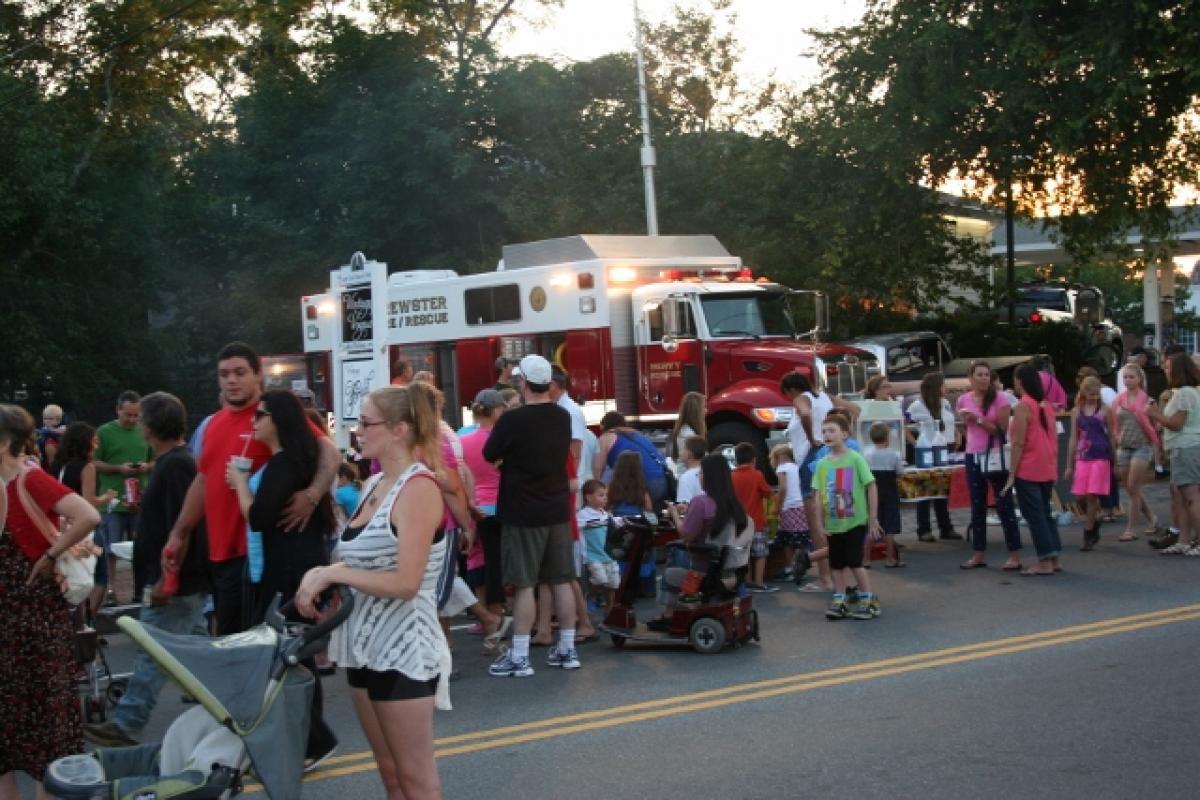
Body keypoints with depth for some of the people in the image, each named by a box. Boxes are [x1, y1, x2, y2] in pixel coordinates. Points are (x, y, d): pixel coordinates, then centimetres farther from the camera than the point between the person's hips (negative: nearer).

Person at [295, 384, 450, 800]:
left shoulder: (419, 487, -16)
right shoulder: (374, 485, 10)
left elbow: (405, 582, -22)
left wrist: (333, 573, -19)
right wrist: (323, 575, -4)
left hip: (403, 649, -9)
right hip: (366, 645, 9)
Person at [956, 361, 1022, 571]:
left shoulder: (1000, 398, -9)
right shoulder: (963, 400, 3)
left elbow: (1002, 430, -13)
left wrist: (979, 420, -19)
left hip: (995, 456, -4)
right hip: (973, 457, 4)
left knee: (1004, 506, -2)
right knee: (977, 507, 9)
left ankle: (1015, 555, 0)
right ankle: (979, 554, 17)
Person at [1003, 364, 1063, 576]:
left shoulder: (1023, 406, -12)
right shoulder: (1047, 405, 10)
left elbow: (1018, 443, -16)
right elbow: (1054, 439, 13)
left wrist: (1011, 474, -13)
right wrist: (1054, 467, 19)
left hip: (1028, 471, -7)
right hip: (1047, 470, 7)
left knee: (1034, 515, -2)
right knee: (1045, 513, 16)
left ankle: (1045, 562, -4)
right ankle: (1056, 558, 16)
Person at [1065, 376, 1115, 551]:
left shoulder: (1105, 410, 0)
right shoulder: (1076, 412, 7)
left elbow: (1112, 437, 4)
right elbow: (1074, 438, 9)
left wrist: (1115, 462, 3)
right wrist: (1069, 465, 7)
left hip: (1101, 457, -3)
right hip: (1082, 458, 3)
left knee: (1092, 496, -5)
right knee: (1081, 496, 2)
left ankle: (1089, 534, 5)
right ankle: (1095, 520, 30)